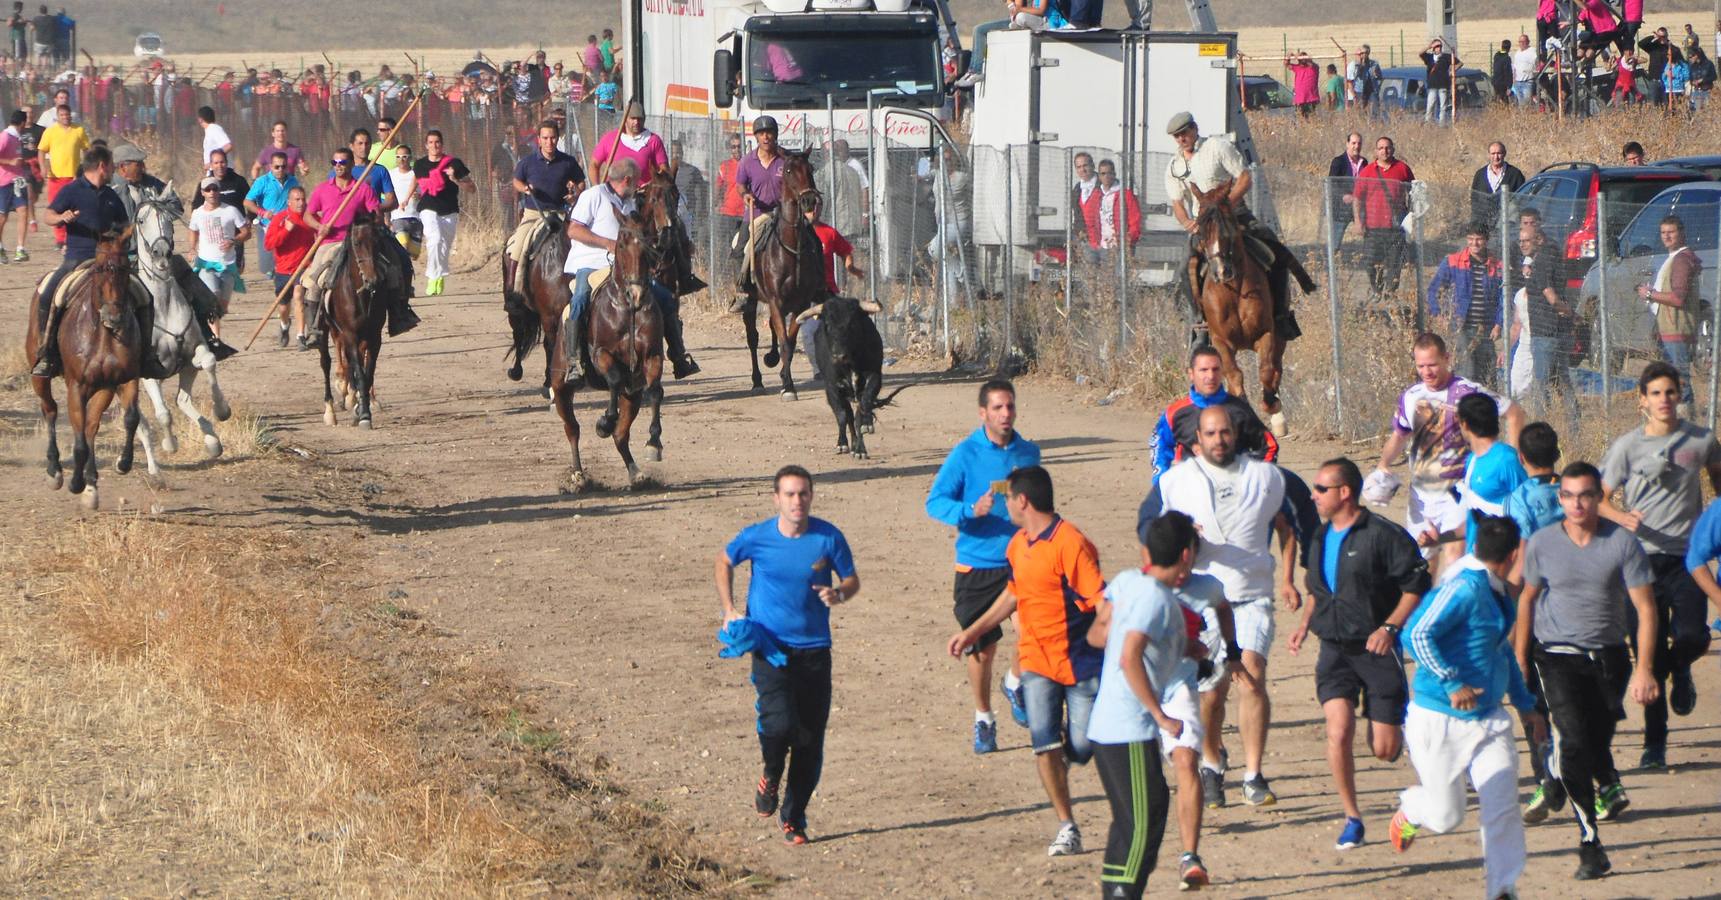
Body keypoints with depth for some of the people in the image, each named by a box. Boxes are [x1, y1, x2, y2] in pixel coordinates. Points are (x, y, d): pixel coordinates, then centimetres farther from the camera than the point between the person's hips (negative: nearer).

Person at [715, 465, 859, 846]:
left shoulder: (828, 537, -4)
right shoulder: (757, 538, -4)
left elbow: (852, 580, 8)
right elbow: (724, 562, 15)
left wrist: (838, 594, -15)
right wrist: (729, 610, 6)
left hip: (814, 650, 2)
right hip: (771, 650, -2)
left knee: (810, 740, 2)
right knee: (780, 724, -22)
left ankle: (794, 818, 18)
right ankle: (771, 777, 11)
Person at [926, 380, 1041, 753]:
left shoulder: (1028, 452, 5)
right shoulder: (965, 455, -8)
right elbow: (935, 502, -10)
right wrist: (971, 510, -26)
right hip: (977, 564, -2)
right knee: (981, 649, 5)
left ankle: (1016, 683, 10)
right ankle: (983, 719, 25)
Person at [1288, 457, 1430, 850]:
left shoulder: (1382, 535, -11)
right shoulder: (1321, 538, 10)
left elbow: (1417, 584, -10)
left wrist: (1390, 627, -19)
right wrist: (1305, 625, 10)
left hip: (1377, 649, -4)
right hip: (1335, 648, 4)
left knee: (1385, 748, -1)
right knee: (1338, 732, -16)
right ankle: (1352, 818, -3)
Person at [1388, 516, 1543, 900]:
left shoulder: (1496, 591, 12)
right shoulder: (1464, 589, -18)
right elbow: (1416, 635, -28)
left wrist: (1525, 704, 32)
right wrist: (1451, 684, -27)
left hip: (1489, 720, 7)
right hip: (1441, 721, -7)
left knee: (1502, 809, -7)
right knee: (1445, 816, 6)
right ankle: (1409, 810, 40)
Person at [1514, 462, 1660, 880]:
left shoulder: (1622, 543, -8)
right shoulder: (1542, 543, -4)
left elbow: (1645, 607, -7)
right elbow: (1528, 598, 12)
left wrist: (1643, 669, -14)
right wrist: (1520, 657, 13)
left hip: (1608, 655, 1)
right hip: (1557, 654, -1)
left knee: (1599, 737, 10)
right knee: (1574, 740, -17)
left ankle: (1608, 784, 49)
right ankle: (1589, 845, -16)